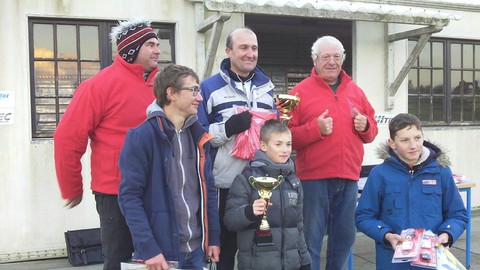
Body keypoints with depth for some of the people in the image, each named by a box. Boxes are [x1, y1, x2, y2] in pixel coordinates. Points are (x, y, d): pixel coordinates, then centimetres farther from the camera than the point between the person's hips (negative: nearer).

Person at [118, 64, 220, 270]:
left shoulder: (197, 135, 7)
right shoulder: (141, 137, -12)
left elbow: (208, 189, 11)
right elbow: (129, 196, -14)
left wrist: (213, 237, 8)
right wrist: (148, 249, -18)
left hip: (196, 249, 6)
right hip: (161, 251, -6)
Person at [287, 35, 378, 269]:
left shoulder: (355, 91, 13)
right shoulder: (300, 91, -2)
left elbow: (371, 131, 17)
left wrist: (365, 125, -4)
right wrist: (315, 128, -20)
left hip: (348, 177, 5)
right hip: (314, 177, -5)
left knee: (345, 237, 15)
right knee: (311, 239, 2)